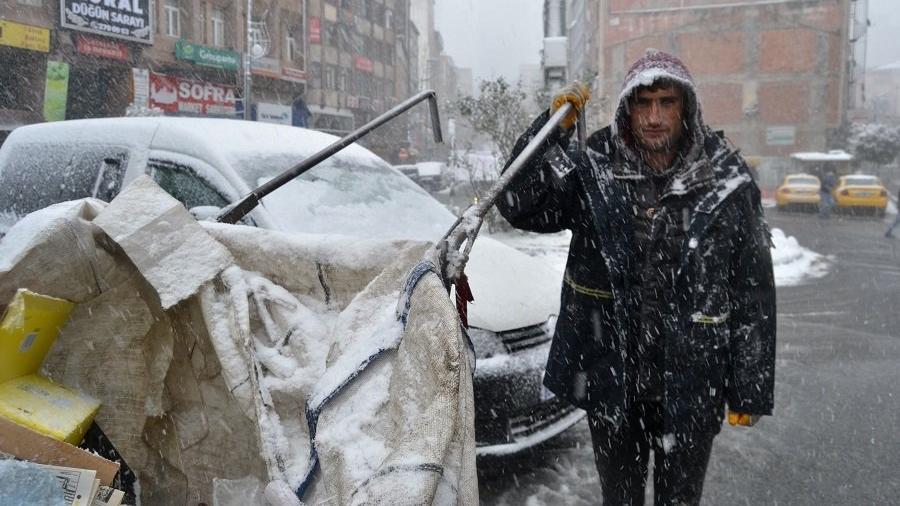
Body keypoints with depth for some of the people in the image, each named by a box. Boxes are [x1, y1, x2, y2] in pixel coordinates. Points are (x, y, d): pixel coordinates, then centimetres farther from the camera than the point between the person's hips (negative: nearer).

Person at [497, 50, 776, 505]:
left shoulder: (726, 183, -6)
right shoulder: (594, 172, -4)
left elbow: (754, 293, -3)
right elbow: (519, 205, -12)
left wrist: (749, 392, -2)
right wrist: (553, 127, -19)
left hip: (691, 387, -1)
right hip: (609, 382, 1)